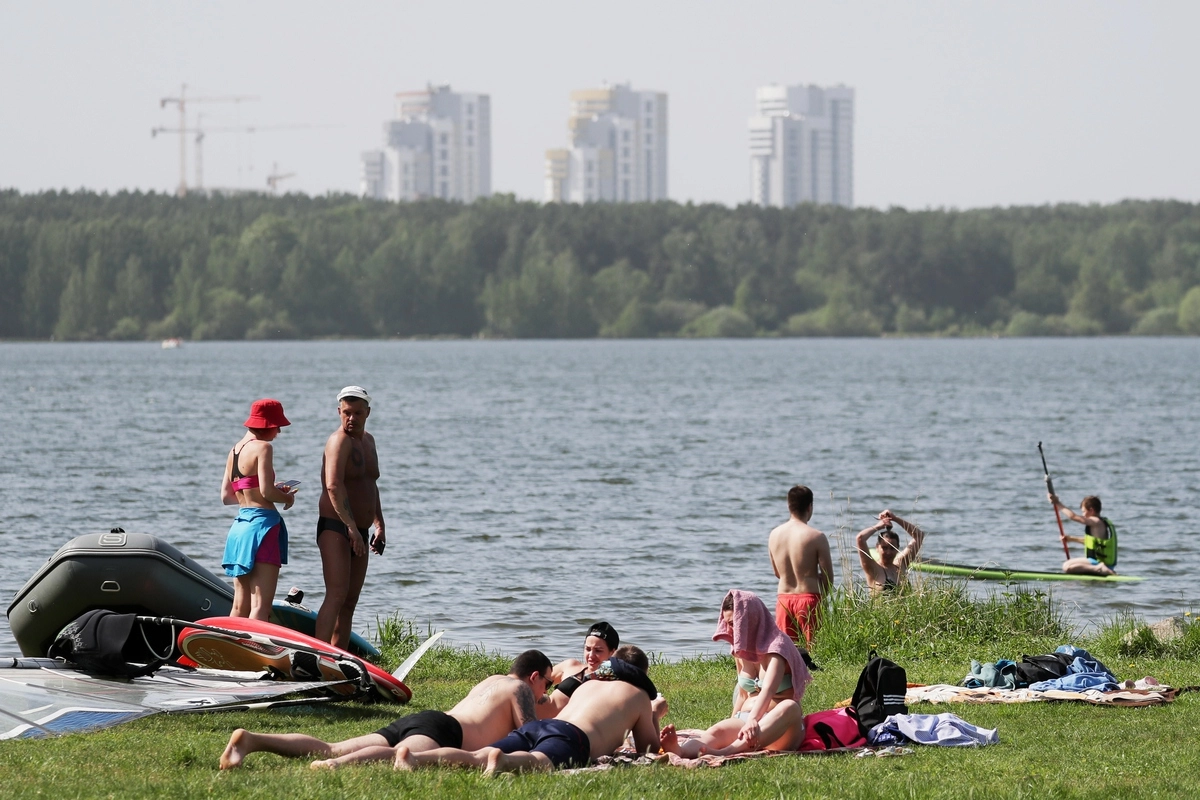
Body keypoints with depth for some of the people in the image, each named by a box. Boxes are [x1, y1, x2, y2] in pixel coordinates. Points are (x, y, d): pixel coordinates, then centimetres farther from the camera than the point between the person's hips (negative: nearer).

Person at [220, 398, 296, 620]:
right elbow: (266, 491, -18)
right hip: (262, 523, -8)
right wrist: (287, 497, 2)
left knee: (240, 606, 11)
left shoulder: (235, 450, 15)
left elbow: (226, 496, 18)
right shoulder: (262, 447, -8)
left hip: (239, 525, 8)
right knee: (261, 605, -11)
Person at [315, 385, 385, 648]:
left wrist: (379, 525, 24)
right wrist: (351, 527, -32)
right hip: (335, 528, -9)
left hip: (359, 532, 9)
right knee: (336, 595, -20)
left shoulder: (368, 441, 18)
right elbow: (334, 486, -26)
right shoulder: (339, 441, -12)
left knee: (350, 602, 7)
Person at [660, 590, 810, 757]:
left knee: (789, 707, -39)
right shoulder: (742, 649, 12)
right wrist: (732, 729, 13)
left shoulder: (776, 646, -10)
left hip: (781, 728, -5)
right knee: (717, 731, -26)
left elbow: (768, 690, -28)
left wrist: (753, 720, -44)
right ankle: (680, 751, -63)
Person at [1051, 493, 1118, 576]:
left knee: (1066, 566, -19)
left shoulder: (1096, 522, -15)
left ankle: (1098, 569, -24)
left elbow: (1073, 516, -19)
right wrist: (1071, 538, 28)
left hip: (1098, 562, -10)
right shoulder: (1105, 522, 14)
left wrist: (1058, 504, -9)